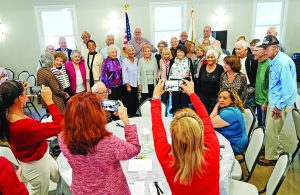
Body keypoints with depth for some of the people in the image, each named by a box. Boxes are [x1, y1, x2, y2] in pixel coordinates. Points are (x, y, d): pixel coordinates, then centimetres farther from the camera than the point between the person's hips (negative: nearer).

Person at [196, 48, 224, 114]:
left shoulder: (220, 68, -6)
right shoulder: (203, 67, 5)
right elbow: (199, 82, 9)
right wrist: (198, 95, 6)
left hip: (215, 97, -3)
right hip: (203, 96, 3)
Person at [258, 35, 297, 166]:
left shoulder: (283, 62, -24)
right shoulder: (274, 60, 4)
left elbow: (289, 88, -24)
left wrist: (279, 106, -17)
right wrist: (268, 101, 16)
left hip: (280, 103, -8)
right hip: (273, 101, 8)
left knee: (271, 131, 4)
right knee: (270, 129, 20)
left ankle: (271, 157, 23)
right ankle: (277, 150, 41)